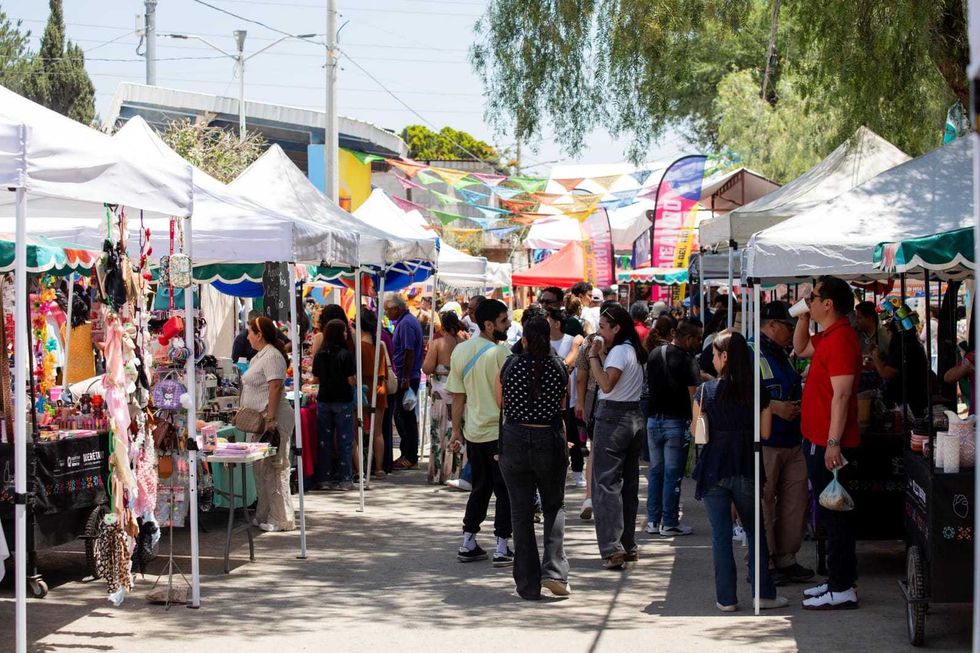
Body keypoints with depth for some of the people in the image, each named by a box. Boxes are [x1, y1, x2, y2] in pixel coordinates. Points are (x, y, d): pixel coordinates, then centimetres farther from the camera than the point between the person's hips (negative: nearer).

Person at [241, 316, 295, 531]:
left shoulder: (272, 356, -14)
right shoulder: (259, 356, 18)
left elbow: (275, 388, -21)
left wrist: (271, 419, -25)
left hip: (273, 419, -11)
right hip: (260, 419, 11)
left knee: (274, 468, -8)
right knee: (261, 469, 13)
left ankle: (281, 519, -4)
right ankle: (264, 515, 20)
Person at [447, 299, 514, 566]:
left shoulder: (460, 351, 5)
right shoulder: (500, 352, -14)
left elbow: (458, 396, 8)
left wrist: (456, 430, 14)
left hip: (473, 431, 6)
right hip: (500, 431, -6)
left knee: (479, 488, 17)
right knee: (505, 491, 3)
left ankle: (468, 545, 17)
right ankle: (502, 548, 3)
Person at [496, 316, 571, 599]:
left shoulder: (509, 366, -4)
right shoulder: (559, 368, -4)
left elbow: (500, 403, 8)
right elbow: (563, 406, 8)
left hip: (514, 440, 0)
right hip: (550, 441, 0)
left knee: (521, 513, 8)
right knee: (554, 507, 17)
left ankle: (528, 585, 8)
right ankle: (554, 570, -1)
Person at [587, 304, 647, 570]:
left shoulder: (619, 351, -13)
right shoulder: (633, 351, 14)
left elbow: (606, 384, -24)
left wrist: (594, 357, -15)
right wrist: (602, 355, 8)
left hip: (613, 417, -9)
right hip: (634, 416, 9)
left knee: (606, 483, -7)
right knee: (629, 483, 14)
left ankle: (612, 550, -12)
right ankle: (628, 545, 21)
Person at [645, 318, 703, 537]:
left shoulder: (655, 354, 7)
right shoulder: (687, 360, -14)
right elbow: (693, 394, -18)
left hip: (654, 419, 6)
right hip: (676, 421, -6)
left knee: (655, 471, 13)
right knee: (673, 473, 0)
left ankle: (653, 521, 16)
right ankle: (669, 523, 3)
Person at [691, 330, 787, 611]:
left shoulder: (707, 391, -7)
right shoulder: (758, 393, -3)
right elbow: (765, 433, 2)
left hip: (714, 470, -1)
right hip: (747, 470, 2)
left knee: (720, 534, 4)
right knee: (755, 532, 15)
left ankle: (727, 598, 5)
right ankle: (764, 594, 14)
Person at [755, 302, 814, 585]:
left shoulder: (783, 355, 21)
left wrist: (798, 403, 13)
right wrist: (775, 407, -21)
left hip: (791, 442, 9)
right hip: (765, 442, -9)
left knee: (796, 499, 9)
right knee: (762, 501, -6)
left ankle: (786, 559, 18)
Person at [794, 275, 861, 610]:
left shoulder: (841, 338, -18)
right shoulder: (827, 337, 13)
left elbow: (841, 395, -23)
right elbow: (800, 348, 33)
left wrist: (833, 443, -25)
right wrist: (803, 317, 17)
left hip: (830, 445, -10)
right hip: (819, 441, 10)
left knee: (833, 514, -6)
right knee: (830, 513, 15)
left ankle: (842, 589, -2)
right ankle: (838, 579, 23)